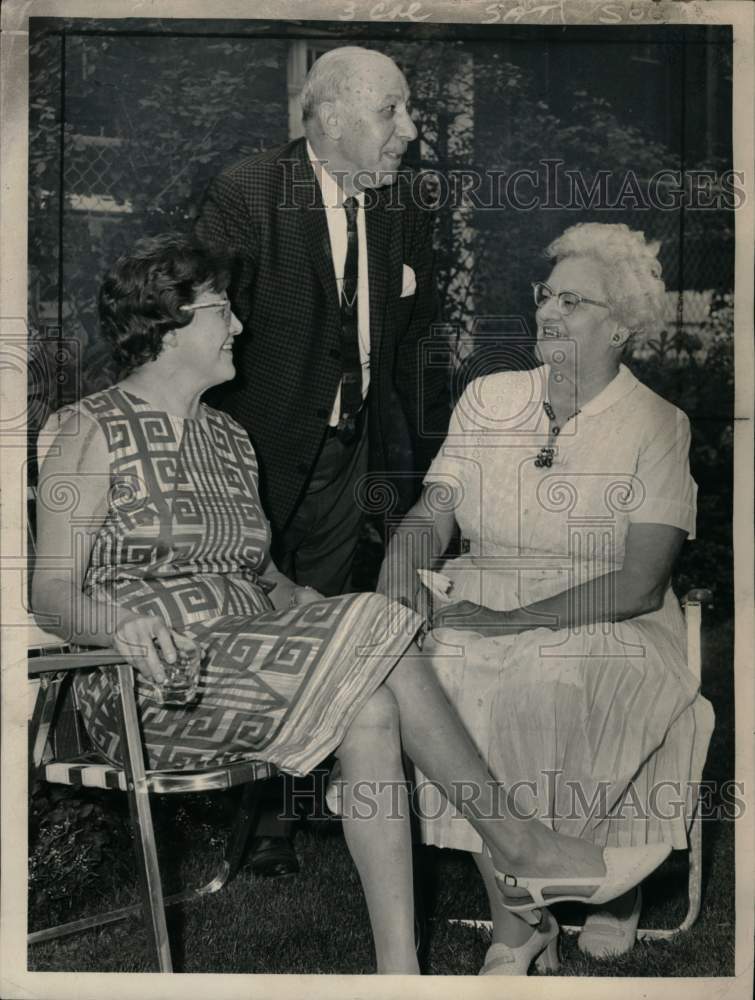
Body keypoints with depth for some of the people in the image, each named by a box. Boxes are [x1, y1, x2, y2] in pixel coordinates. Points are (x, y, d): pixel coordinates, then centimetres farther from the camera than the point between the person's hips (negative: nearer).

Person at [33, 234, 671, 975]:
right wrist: (118, 622, -30)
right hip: (151, 692, -6)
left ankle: (398, 966, -25)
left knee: (369, 712, -26)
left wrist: (318, 609, 0)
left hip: (247, 660, 6)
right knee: (375, 654, -24)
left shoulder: (228, 438, 18)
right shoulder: (92, 431, -2)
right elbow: (52, 592, -8)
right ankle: (514, 841, -8)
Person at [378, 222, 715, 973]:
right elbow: (431, 514, 5)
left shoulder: (656, 426, 0)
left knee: (541, 679, -33)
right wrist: (402, 566, -19)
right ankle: (516, 926, -15)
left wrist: (512, 621, -21)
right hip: (484, 614, 3)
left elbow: (639, 583, -10)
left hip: (608, 630, -3)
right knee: (444, 668, -28)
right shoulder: (488, 399, 12)